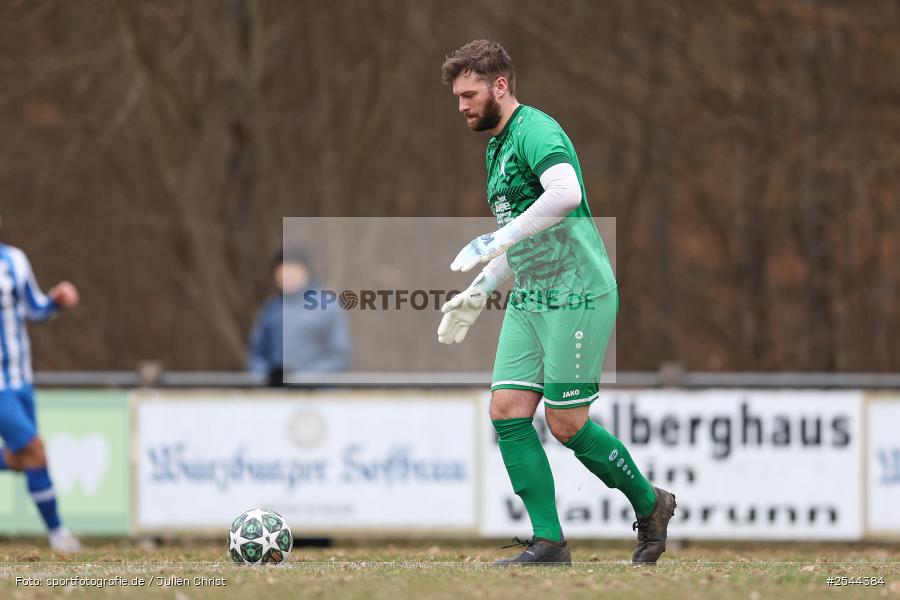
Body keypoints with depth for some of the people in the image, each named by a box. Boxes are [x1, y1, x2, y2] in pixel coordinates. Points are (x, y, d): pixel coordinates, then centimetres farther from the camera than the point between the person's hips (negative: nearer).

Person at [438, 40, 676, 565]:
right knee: (507, 411, -2)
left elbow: (566, 192, -34)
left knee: (567, 424, -6)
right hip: (528, 301, 9)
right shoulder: (497, 148, 19)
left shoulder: (535, 130, -13)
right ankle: (549, 542, 0)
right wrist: (479, 292, 24)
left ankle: (650, 505, 16)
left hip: (576, 296, -9)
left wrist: (497, 240, -29)